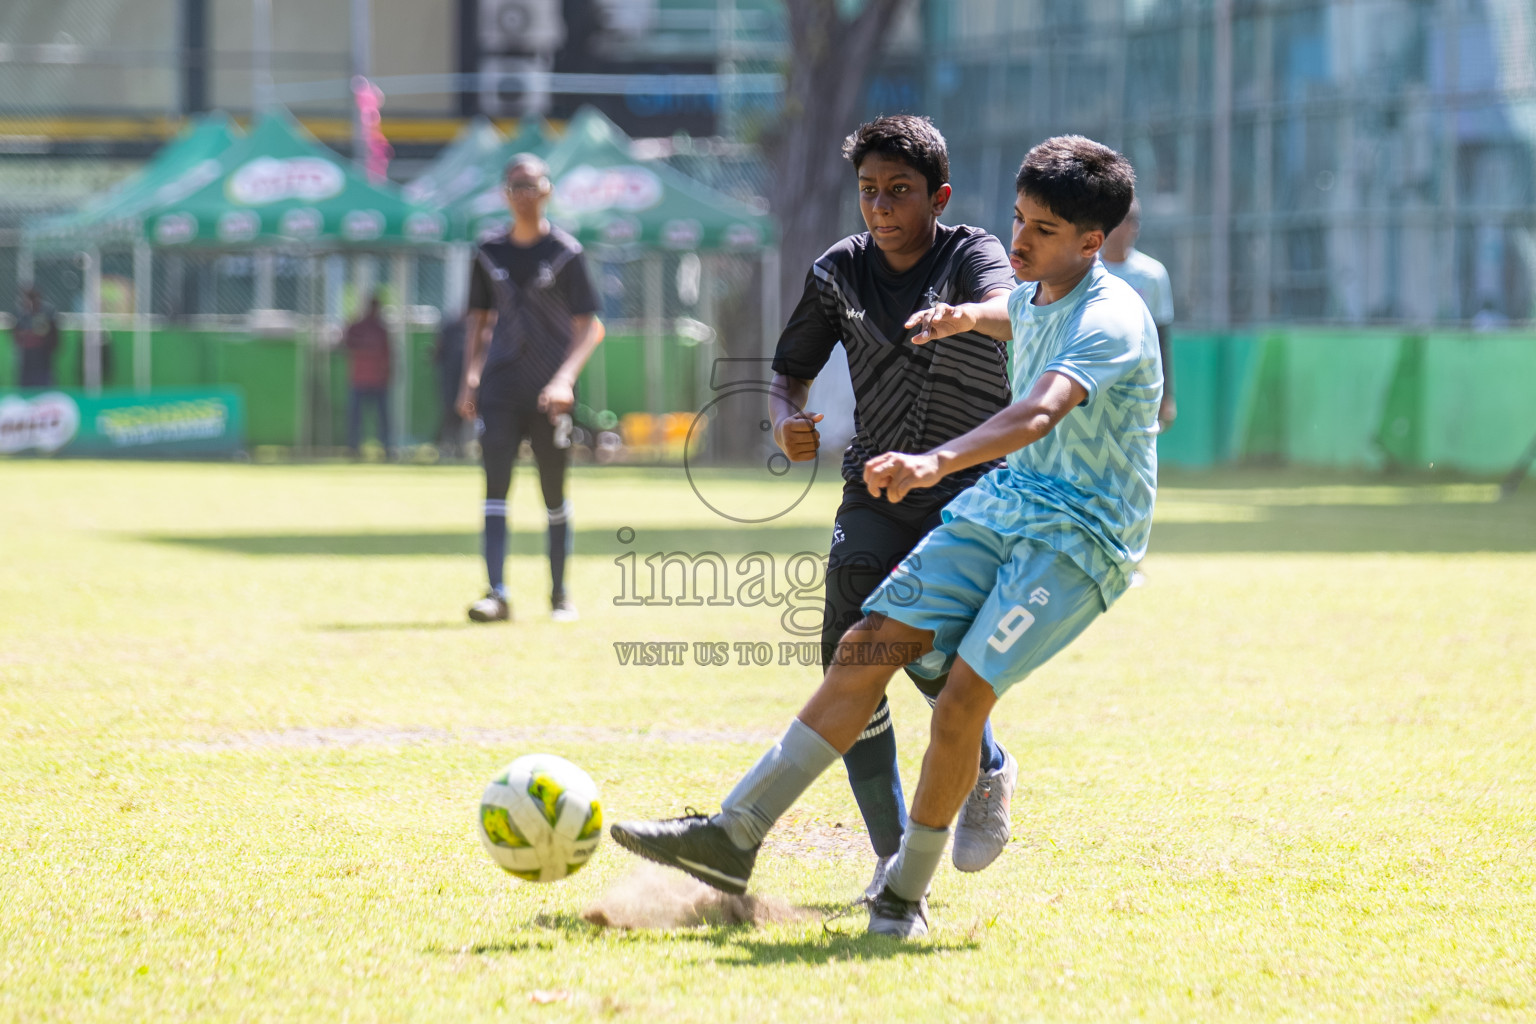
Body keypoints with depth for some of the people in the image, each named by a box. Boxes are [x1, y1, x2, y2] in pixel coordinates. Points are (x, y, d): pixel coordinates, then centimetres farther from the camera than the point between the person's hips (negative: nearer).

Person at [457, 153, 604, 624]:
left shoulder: (564, 252, -3)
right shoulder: (490, 254, 9)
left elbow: (590, 327, -7)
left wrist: (565, 378, -21)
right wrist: (470, 378, 6)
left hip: (549, 392, -2)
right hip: (500, 388, 2)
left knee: (554, 494, 6)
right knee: (495, 487, -10)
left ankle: (560, 594, 19)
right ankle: (497, 594, -16)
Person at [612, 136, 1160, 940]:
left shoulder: (1111, 322, -19)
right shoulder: (1034, 296, 9)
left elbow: (1041, 413, -39)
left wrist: (935, 463, -53)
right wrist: (964, 317, 19)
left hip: (1081, 536, -8)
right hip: (1001, 503, 8)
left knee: (966, 686, -23)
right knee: (869, 644, -5)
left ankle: (908, 890, -4)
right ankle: (734, 838, -5)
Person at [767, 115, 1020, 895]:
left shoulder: (971, 256, -8)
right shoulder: (840, 273, 4)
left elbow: (1005, 306, -31)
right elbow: (790, 371, 12)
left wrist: (967, 315, -56)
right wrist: (786, 420, -12)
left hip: (971, 488, -4)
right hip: (875, 489, 4)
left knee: (929, 654, -21)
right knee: (849, 659, -11)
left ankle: (988, 771, 13)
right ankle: (894, 854, 3)